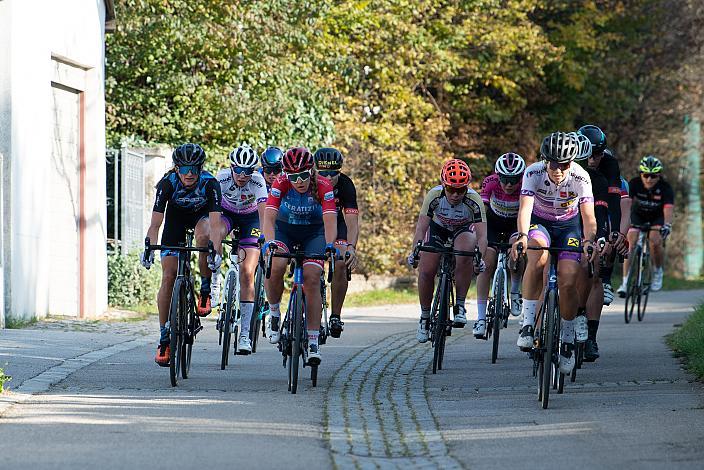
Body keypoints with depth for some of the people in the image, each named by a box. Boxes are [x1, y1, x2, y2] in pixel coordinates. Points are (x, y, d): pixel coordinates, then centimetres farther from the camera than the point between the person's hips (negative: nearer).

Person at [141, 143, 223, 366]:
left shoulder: (210, 183, -33)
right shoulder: (167, 183, -31)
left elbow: (215, 222, -41)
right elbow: (155, 223, -35)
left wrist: (216, 251, -57)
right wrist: (148, 249, -51)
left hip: (201, 215, -1)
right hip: (176, 216, 1)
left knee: (204, 236, -38)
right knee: (168, 277, -10)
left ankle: (205, 290, -15)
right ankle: (164, 338, -2)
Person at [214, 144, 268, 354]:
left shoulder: (258, 181, -29)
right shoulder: (222, 178, -27)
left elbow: (264, 213, -36)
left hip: (250, 218, -1)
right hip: (227, 214, 1)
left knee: (247, 273, -12)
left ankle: (245, 333, -10)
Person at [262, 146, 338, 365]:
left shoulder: (323, 186, -26)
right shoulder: (280, 184, -25)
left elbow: (330, 220, -35)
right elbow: (269, 217, -33)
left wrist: (329, 246, -52)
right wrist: (270, 243, -51)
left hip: (313, 232, 0)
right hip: (284, 229, 0)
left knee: (312, 279, -17)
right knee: (275, 266, -30)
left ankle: (313, 342, -13)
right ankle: (274, 313, -5)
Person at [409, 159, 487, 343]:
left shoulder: (474, 201, -32)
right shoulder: (434, 196, -30)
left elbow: (482, 235, -33)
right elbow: (421, 228, -27)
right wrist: (415, 252, -41)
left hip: (463, 230, -2)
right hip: (438, 228, 2)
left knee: (465, 254, -35)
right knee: (426, 271, -13)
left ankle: (460, 305, -24)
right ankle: (425, 317, 9)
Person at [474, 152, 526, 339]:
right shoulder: (490, 182, -27)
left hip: (516, 223, 0)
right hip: (493, 222, 0)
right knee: (487, 262, -17)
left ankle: (515, 292, -6)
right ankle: (481, 318, -14)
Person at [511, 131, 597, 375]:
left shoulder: (580, 178, -25)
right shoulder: (533, 173, -27)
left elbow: (588, 216, -28)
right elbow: (525, 207, -38)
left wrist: (589, 240, -49)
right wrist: (522, 235, -58)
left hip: (569, 226, 1)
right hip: (539, 222, -1)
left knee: (568, 282, -15)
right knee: (537, 258, -34)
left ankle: (567, 338, 8)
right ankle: (528, 323, -27)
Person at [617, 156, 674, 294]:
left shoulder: (665, 188, -29)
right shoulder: (634, 184, -26)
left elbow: (668, 208, -42)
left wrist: (667, 225, -61)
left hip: (657, 216, -1)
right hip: (638, 214, 1)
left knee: (656, 241, -25)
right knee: (631, 242, -18)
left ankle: (658, 271, 3)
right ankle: (625, 281, -15)